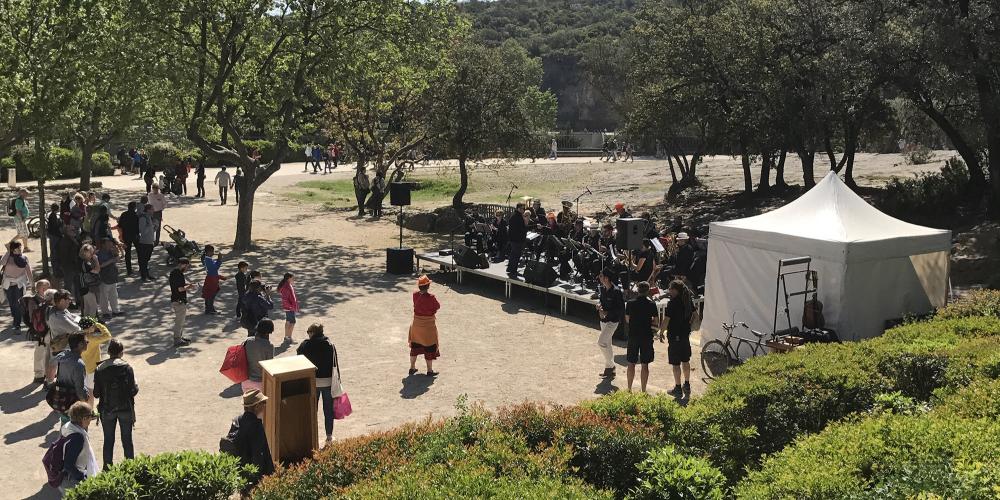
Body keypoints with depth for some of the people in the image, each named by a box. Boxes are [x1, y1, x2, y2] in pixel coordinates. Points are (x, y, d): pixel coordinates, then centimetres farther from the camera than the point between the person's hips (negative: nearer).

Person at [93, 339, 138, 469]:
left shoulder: (100, 369, -6)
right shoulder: (126, 368, -12)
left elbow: (96, 393, -5)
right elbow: (133, 390, -14)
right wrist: (136, 385, 7)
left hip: (107, 410, 1)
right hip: (125, 409, -1)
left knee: (108, 440, 14)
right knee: (127, 440, 11)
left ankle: (107, 468, 20)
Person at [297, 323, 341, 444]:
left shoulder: (305, 345, -9)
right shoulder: (330, 346, -6)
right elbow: (335, 365, -4)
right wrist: (337, 383, 4)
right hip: (328, 382, 1)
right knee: (328, 410, 12)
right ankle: (329, 436, 20)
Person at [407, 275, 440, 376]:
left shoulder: (415, 295, -9)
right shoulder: (431, 297, -23)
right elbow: (438, 306, -8)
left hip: (416, 323, 5)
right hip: (428, 324, -5)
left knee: (414, 346, 18)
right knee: (429, 347, 7)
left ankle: (412, 368, 27)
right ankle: (429, 370, 14)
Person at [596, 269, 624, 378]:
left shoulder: (616, 291, -19)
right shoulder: (601, 289, 5)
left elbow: (621, 309, -18)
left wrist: (607, 313, -22)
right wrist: (599, 305, -3)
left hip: (612, 321, -8)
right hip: (603, 320, 9)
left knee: (601, 342, -16)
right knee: (607, 344, 14)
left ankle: (610, 365, -2)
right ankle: (610, 369, 24)